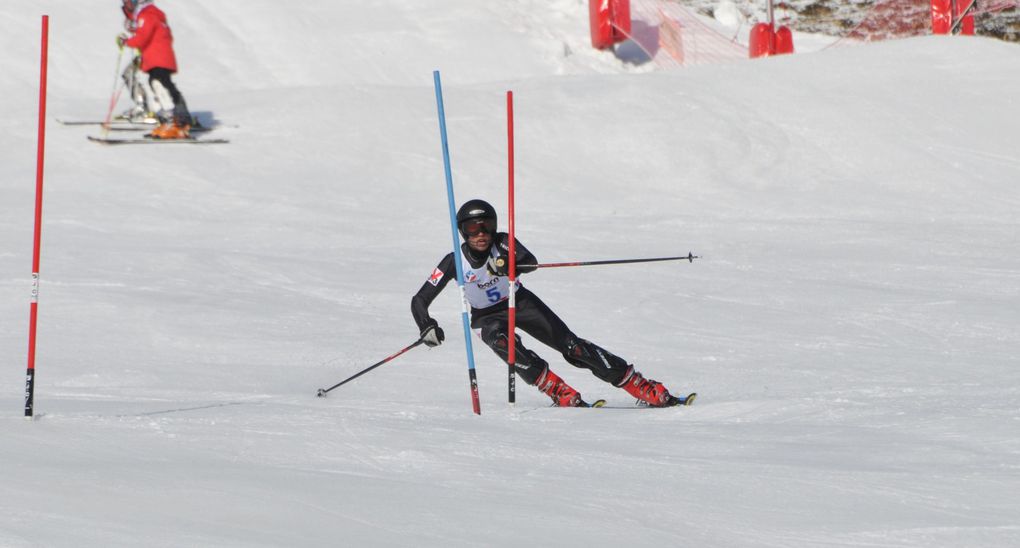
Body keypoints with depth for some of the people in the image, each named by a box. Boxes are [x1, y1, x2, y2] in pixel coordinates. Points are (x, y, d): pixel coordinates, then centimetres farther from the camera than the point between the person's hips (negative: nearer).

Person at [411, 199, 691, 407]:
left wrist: (508, 265, -62)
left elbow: (531, 262, -41)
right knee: (502, 341, -37)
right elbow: (419, 301, -17)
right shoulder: (454, 262, -21)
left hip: (520, 303, 0)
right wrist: (427, 327, -36)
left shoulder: (502, 243, -21)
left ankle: (647, 390, -16)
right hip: (488, 317, 0)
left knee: (571, 345, -15)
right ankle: (561, 392, -35)